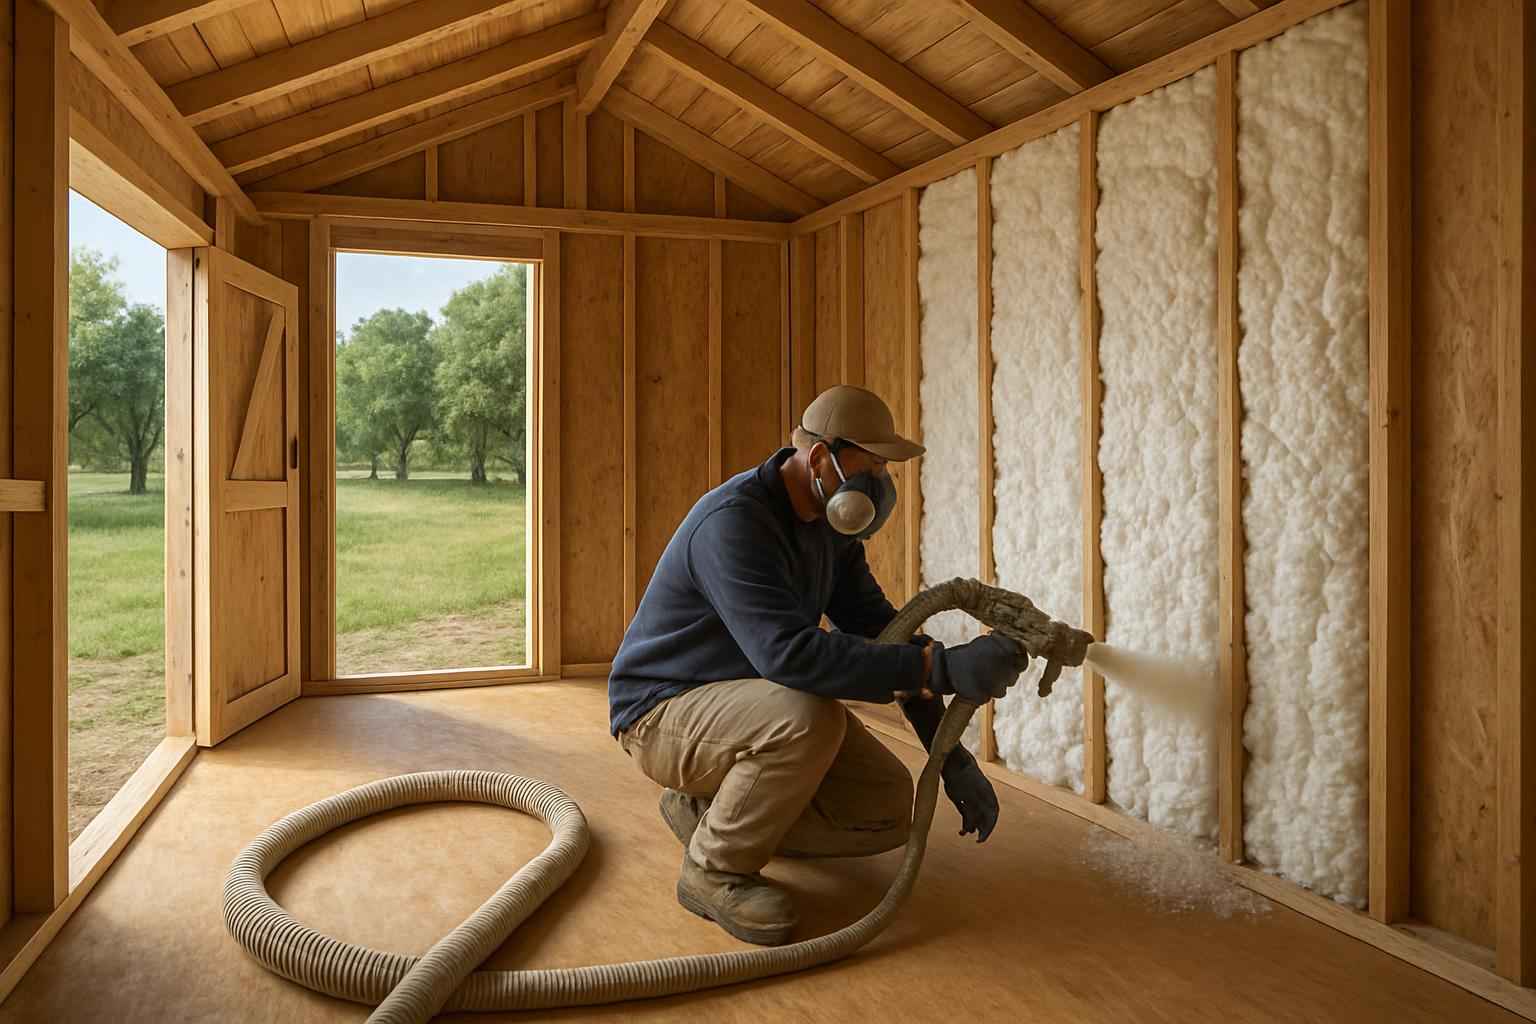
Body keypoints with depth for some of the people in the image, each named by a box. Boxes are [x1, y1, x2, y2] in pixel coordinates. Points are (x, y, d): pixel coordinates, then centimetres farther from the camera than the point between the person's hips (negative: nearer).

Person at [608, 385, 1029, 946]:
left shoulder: (829, 524, 0)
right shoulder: (734, 521, -29)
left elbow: (876, 626, 2)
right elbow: (788, 651, -41)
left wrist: (952, 755, -4)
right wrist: (942, 667, -43)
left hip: (757, 706, 8)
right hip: (665, 712, -8)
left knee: (887, 809, -4)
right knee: (809, 718, -37)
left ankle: (709, 809, 12)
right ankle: (715, 869, -12)